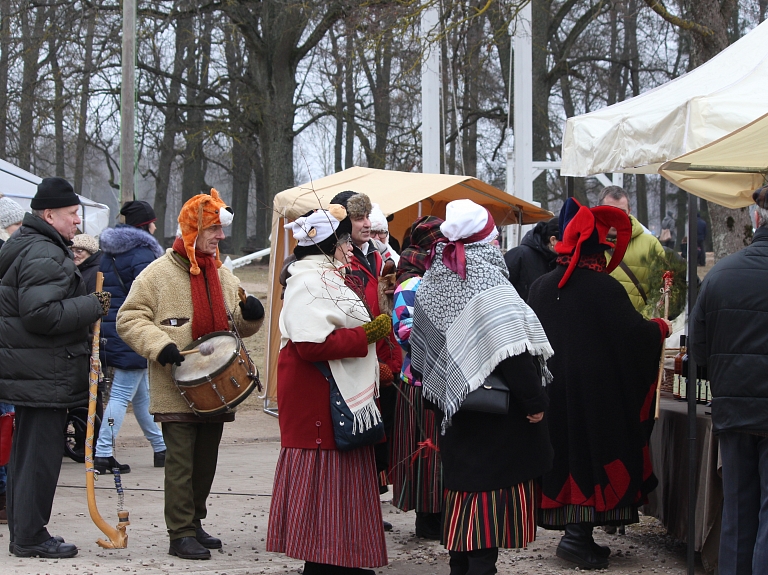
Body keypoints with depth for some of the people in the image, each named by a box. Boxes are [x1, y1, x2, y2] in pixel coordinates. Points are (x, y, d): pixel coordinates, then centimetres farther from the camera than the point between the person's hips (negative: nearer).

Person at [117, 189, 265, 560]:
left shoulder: (222, 275, 13)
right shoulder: (159, 273, -6)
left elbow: (239, 325, 19)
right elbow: (130, 319, -6)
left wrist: (250, 314, -4)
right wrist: (159, 345, -20)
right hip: (177, 390, -6)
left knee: (206, 460, 12)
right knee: (181, 461, -6)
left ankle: (194, 523, 24)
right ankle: (181, 534, -1)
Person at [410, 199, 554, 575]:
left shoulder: (431, 283, 7)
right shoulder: (488, 283, -16)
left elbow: (420, 351, 15)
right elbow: (512, 351, -22)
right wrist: (535, 401, -15)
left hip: (454, 414, 8)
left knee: (463, 490, 15)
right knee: (492, 489, -4)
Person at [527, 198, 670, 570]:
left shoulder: (540, 287, 4)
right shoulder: (603, 287, -14)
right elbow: (633, 333, -13)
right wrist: (660, 328, 8)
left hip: (551, 392, 6)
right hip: (595, 393, -6)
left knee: (564, 453, 11)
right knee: (592, 453, 0)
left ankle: (577, 536, 15)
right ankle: (578, 535, -6)